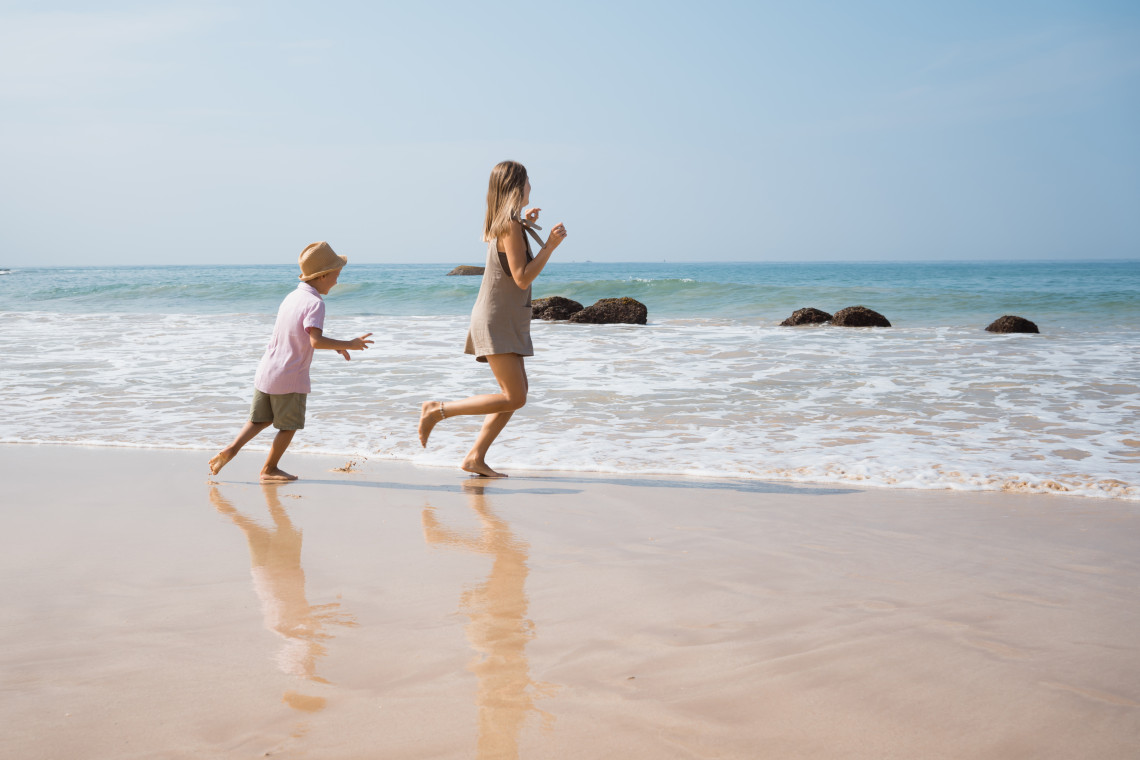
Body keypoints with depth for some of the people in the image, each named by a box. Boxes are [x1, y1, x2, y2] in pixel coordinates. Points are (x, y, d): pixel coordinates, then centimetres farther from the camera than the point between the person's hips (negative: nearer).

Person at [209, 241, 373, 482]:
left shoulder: (292, 297, 11)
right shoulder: (314, 303, -17)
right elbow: (315, 340, -30)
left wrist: (335, 346, 20)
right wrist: (347, 345, -22)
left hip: (266, 371, 8)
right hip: (290, 376, -7)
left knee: (261, 419, 21)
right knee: (289, 425, 10)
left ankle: (232, 448, 6)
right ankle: (270, 469, 20)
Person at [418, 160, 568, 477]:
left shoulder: (503, 223, 13)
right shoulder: (511, 226, -16)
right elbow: (522, 278, -21)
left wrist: (525, 225, 25)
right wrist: (550, 245, -18)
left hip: (505, 321, 10)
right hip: (496, 321, -10)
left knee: (517, 392, 11)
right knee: (514, 398, -13)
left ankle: (475, 457, 9)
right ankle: (437, 410, -7)